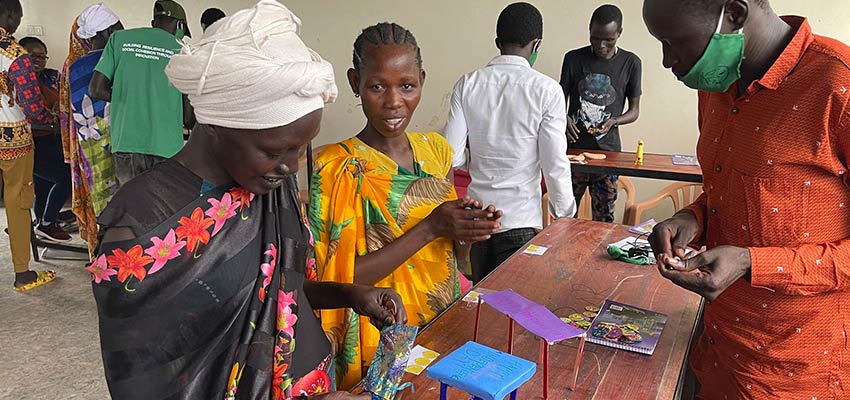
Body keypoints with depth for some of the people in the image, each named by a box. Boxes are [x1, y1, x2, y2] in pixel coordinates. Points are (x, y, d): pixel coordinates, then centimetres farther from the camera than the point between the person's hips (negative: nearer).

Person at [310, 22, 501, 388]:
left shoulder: (436, 149, -2)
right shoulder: (338, 168, -19)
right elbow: (342, 278, -22)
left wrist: (468, 227, -14)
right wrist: (429, 228, -26)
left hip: (447, 324, 6)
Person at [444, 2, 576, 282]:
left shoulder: (468, 84, -4)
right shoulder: (546, 90, -12)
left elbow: (452, 156, -6)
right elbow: (555, 164, -12)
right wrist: (564, 213, 2)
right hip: (521, 217, -3)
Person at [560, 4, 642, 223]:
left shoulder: (630, 63, 0)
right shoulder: (573, 59, 0)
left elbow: (634, 110, 6)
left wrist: (613, 121, -15)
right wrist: (565, 118, -15)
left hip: (608, 150, 0)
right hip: (574, 147, 0)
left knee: (604, 217, 4)